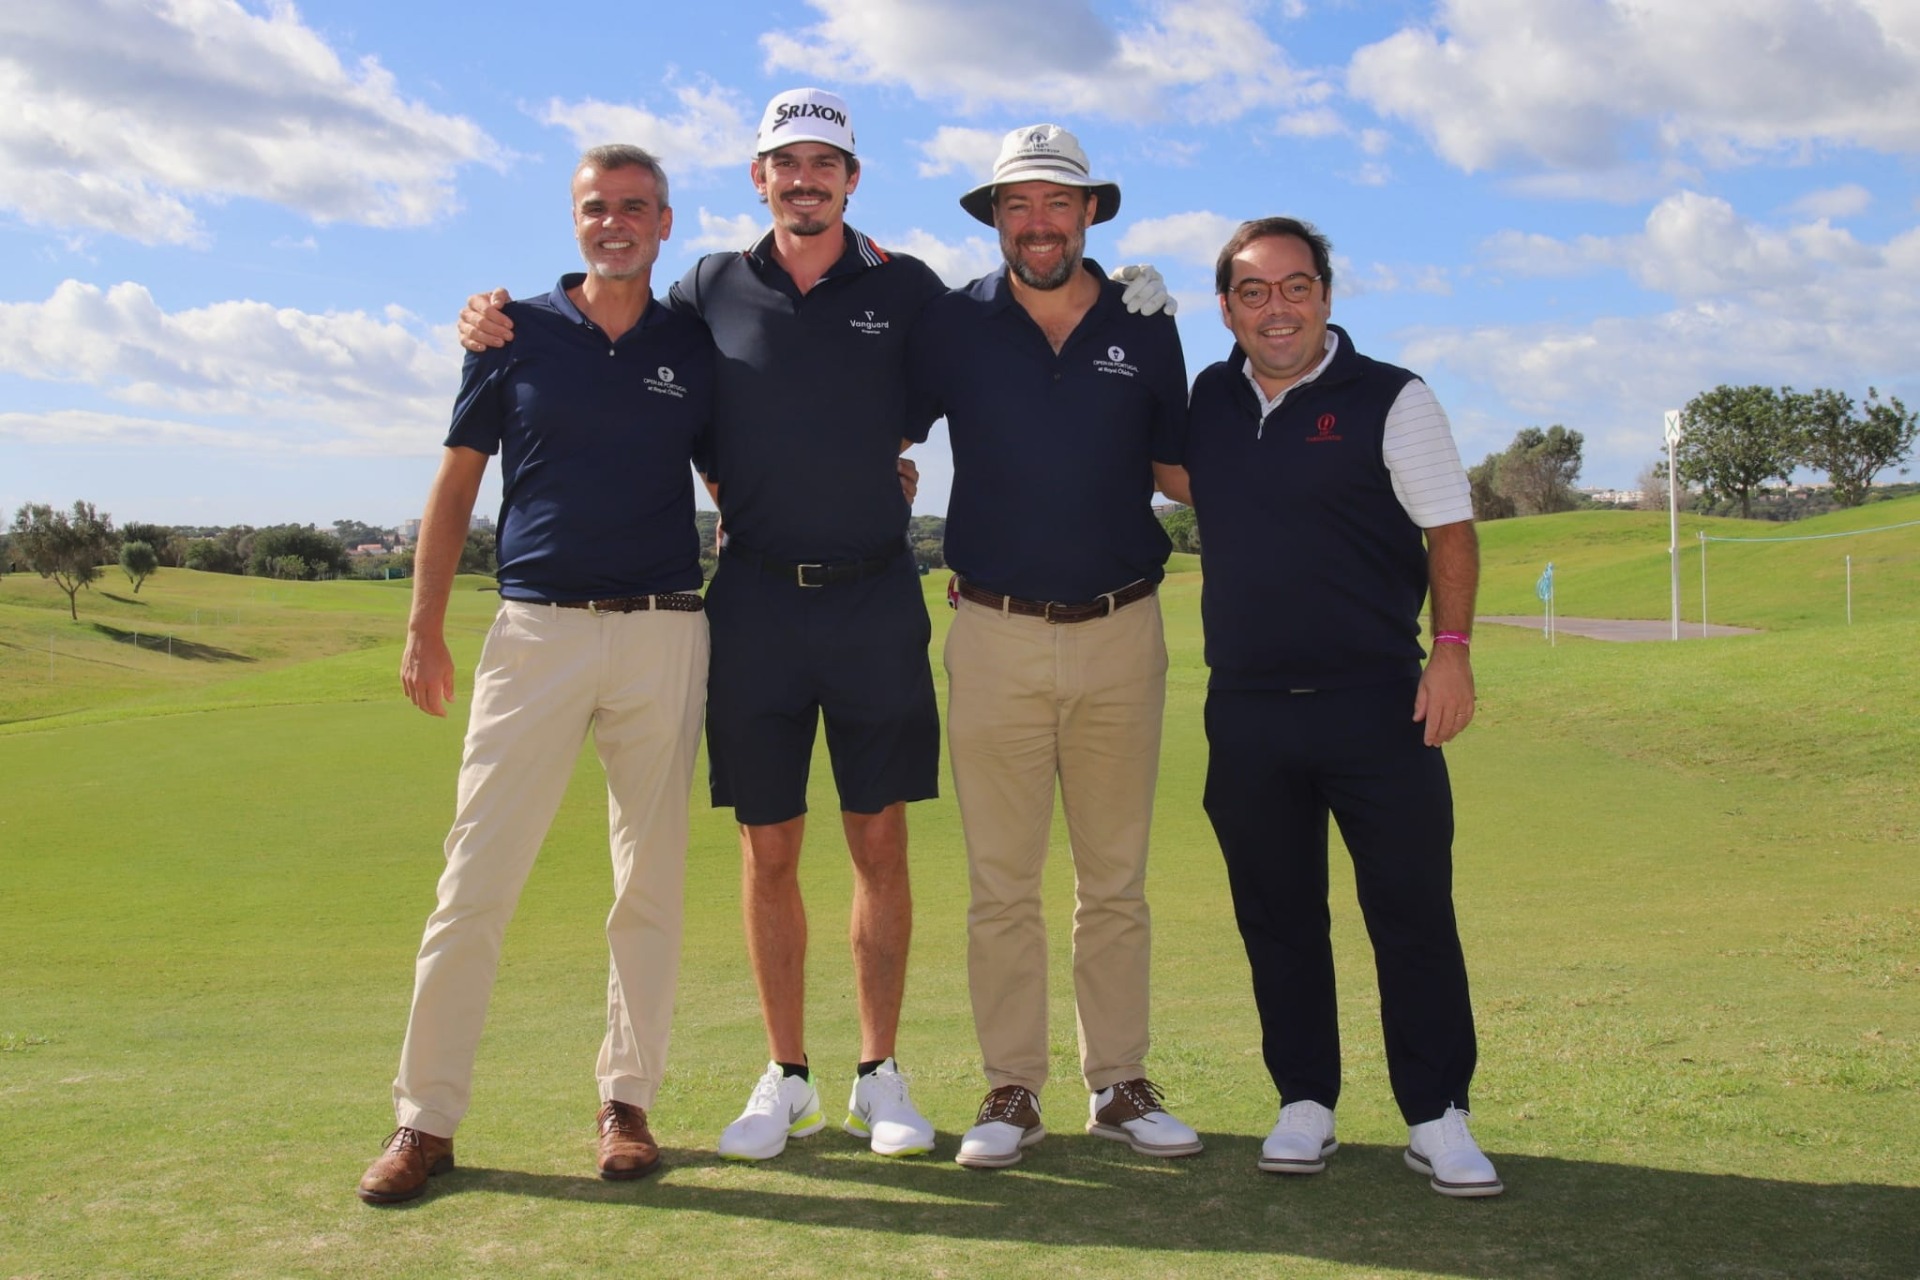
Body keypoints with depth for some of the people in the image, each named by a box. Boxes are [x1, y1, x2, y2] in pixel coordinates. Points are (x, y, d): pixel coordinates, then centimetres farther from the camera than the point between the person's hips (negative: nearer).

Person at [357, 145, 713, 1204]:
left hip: (663, 633, 2)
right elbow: (456, 484, 8)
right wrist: (424, 626, 3)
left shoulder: (696, 348, 9)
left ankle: (627, 1100, 18)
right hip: (536, 631, -1)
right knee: (475, 879, -3)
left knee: (649, 881, 6)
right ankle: (425, 1117, 6)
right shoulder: (516, 332, 6)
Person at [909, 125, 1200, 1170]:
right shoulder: (951, 328, 2)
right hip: (996, 637, -1)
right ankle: (1011, 1092, 13)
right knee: (1001, 882, 3)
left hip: (1122, 634, 2)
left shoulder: (1145, 330, 7)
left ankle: (1119, 1086, 19)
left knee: (1116, 880, 8)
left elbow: (1180, 468, 15)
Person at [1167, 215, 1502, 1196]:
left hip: (1377, 703, -3)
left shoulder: (1391, 401, -1)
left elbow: (1450, 531, -1)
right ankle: (1304, 1103, 22)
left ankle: (1437, 1116, 10)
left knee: (1413, 911, -1)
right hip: (1247, 709, 4)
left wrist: (1451, 650, -11)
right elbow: (1183, 485, 29)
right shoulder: (1208, 401, 10)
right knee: (1276, 917, 9)